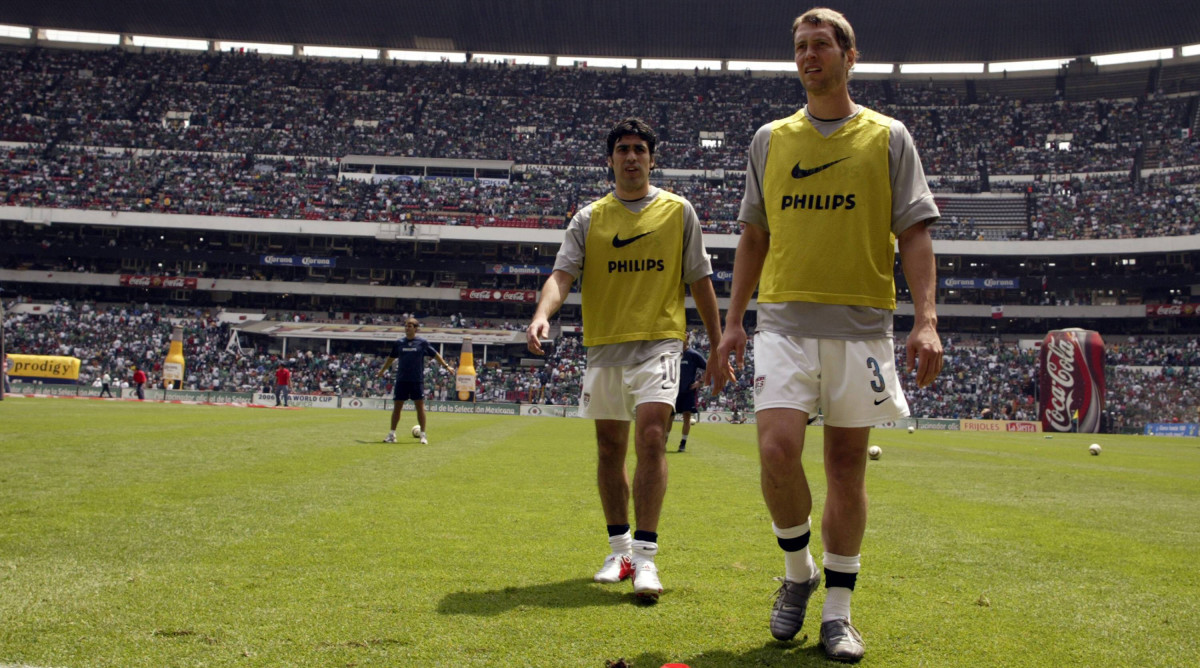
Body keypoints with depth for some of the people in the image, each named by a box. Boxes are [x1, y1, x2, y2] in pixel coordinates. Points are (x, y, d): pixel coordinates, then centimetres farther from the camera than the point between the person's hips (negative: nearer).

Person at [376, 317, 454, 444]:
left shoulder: (422, 343, 0)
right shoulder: (399, 343, 6)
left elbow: (435, 355, 10)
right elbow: (391, 358, 21)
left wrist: (446, 366, 9)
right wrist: (382, 371, 29)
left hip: (417, 380, -2)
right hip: (401, 380, 2)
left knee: (420, 406, -1)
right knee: (397, 407, 3)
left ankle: (423, 435, 7)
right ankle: (392, 434, 11)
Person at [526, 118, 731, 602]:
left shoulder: (678, 212, 7)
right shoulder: (589, 218, 8)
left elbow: (700, 281, 11)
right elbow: (562, 275, -3)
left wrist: (719, 346, 10)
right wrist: (541, 315, -24)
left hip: (658, 343, -3)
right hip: (604, 345, 3)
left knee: (651, 438, -19)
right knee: (609, 449, 9)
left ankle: (645, 554, -16)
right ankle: (619, 548, 22)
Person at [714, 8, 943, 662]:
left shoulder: (888, 137, 7)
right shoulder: (770, 140, 13)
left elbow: (913, 233, 3)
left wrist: (926, 320, -9)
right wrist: (733, 320, 10)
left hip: (861, 322, -1)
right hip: (784, 318, 1)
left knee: (847, 462, 3)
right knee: (777, 447, -15)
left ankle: (837, 610, 14)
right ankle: (798, 572, 10)